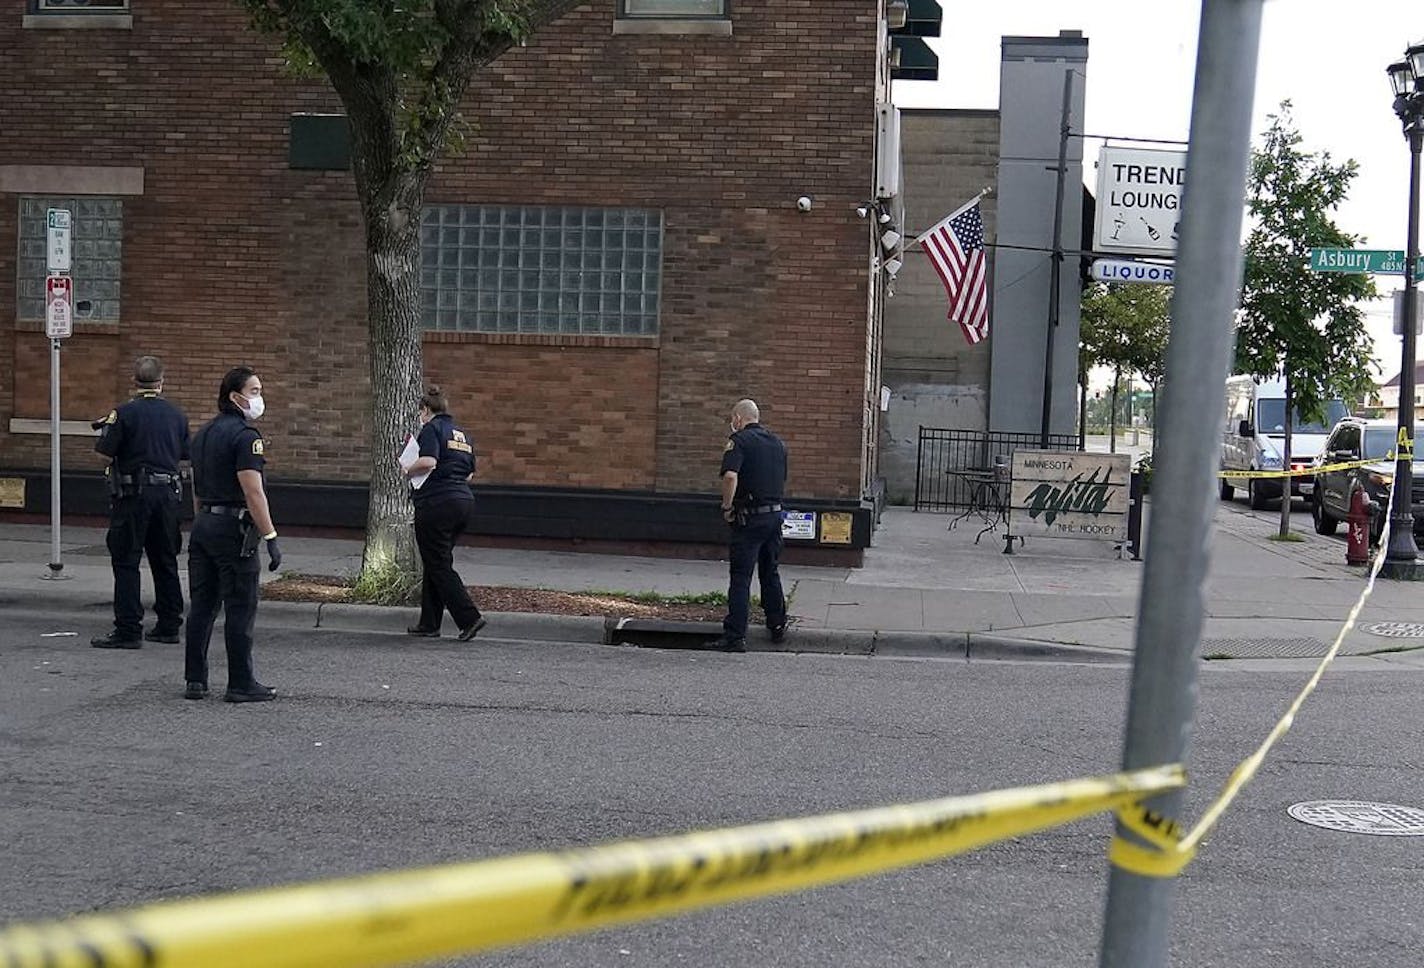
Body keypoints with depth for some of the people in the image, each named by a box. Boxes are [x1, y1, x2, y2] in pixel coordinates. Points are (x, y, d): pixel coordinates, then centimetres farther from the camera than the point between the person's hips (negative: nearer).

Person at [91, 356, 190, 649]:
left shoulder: (125, 413, -11)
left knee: (126, 562, -2)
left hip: (133, 493, -5)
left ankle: (128, 631, -5)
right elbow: (185, 454, 13)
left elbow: (105, 452, -11)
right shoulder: (176, 415, 5)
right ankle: (169, 625, 19)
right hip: (168, 493, 5)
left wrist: (106, 428, 8)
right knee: (165, 561, 14)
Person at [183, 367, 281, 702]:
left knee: (202, 606, 10)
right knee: (240, 610, -3)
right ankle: (241, 684, 1)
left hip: (203, 524, 9)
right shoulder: (244, 435, -14)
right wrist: (271, 538, -19)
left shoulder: (204, 433, 15)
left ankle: (195, 680, 13)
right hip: (233, 528, -9)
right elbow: (253, 493, -20)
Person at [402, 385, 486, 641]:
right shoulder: (462, 434, 18)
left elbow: (428, 461, -22)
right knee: (435, 563, 16)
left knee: (439, 566, -3)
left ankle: (469, 618, -11)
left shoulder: (431, 428, -6)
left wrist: (409, 469, -4)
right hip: (464, 501, 8)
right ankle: (429, 623, 18)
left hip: (436, 503, -8)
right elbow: (469, 474, 17)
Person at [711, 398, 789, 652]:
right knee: (771, 574, 20)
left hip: (750, 517, -7)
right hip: (776, 513, 7)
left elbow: (730, 476, -25)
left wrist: (727, 507, -14)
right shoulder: (777, 442, 12)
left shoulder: (739, 440, -10)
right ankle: (777, 627, 27)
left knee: (741, 577, -4)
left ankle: (735, 636, -6)